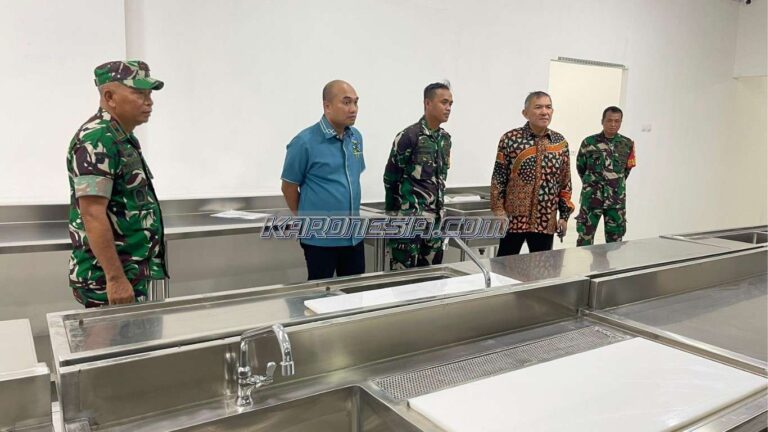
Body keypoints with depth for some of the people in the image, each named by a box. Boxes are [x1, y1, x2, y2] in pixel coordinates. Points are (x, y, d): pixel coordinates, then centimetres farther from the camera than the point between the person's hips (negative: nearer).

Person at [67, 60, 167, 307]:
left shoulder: (123, 138, 13)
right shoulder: (96, 140, -17)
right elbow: (92, 214, -24)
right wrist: (115, 278, -25)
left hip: (133, 274, 9)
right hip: (108, 279, -9)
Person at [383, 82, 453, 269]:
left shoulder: (445, 138, 10)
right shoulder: (409, 136, -13)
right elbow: (390, 177, -8)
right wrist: (393, 213, 0)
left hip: (435, 217, 7)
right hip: (409, 218, -7)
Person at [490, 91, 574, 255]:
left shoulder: (561, 143, 6)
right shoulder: (510, 139, -6)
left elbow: (565, 182, 10)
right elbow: (498, 179, -4)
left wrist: (564, 215, 7)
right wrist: (498, 211, -8)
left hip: (546, 222, 3)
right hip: (513, 218, -3)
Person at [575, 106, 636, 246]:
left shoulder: (628, 144, 1)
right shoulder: (589, 142, -4)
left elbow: (628, 168, 15)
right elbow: (580, 167, 7)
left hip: (617, 199, 2)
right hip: (591, 197, -2)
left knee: (615, 239, 10)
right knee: (585, 237, 3)